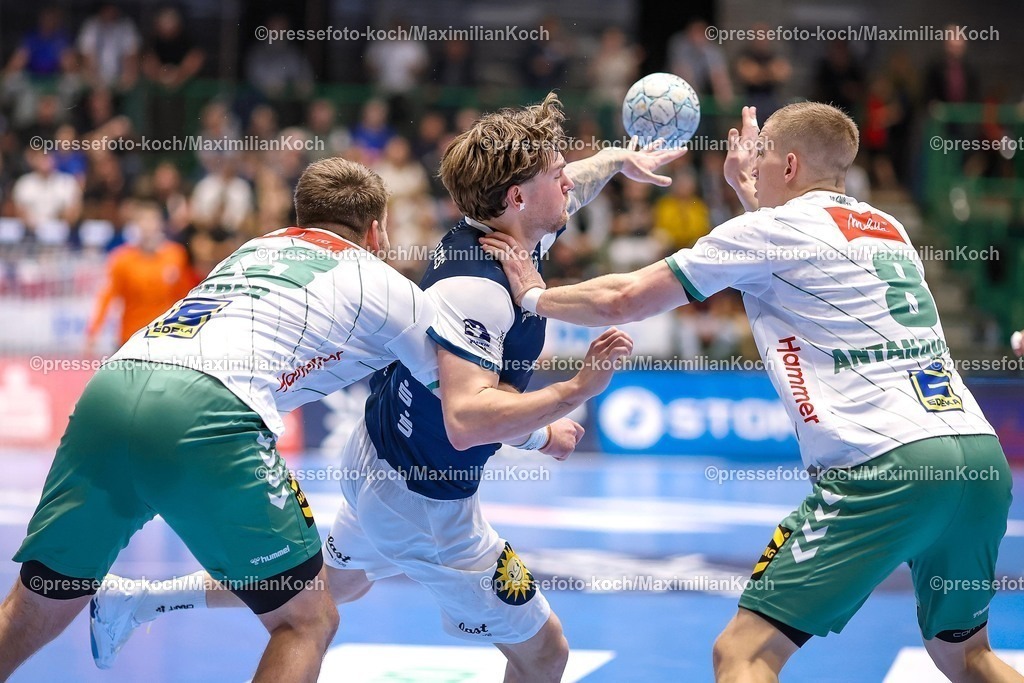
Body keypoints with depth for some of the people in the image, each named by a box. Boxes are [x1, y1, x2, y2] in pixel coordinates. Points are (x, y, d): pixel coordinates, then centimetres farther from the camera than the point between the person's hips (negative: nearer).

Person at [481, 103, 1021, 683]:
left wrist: (535, 295, 24)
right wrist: (749, 191, 51)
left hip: (884, 468, -7)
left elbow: (620, 301, 8)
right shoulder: (889, 228, 22)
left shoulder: (770, 228, 3)